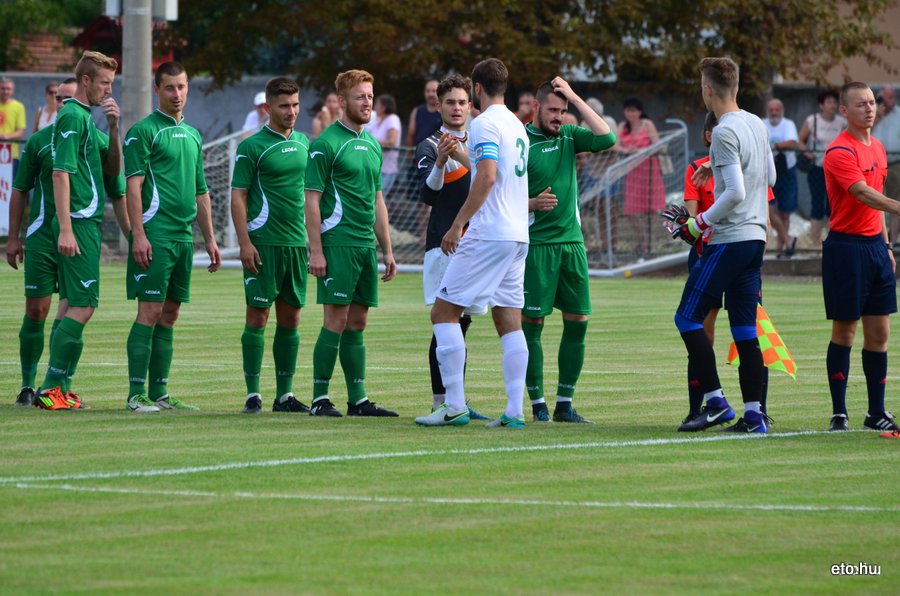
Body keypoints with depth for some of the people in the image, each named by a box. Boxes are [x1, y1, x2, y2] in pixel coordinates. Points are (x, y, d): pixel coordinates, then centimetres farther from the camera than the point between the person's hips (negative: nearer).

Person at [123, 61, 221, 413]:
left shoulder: (193, 136, 18)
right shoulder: (144, 131, -4)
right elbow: (133, 186, -11)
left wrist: (209, 239, 19)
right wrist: (138, 234, -19)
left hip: (184, 236, 7)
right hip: (155, 235, -7)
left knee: (169, 315, 8)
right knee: (150, 311, -10)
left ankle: (159, 393, 12)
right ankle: (137, 394, -10)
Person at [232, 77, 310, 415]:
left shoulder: (303, 143, 13)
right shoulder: (252, 146, -5)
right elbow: (238, 196, -7)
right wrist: (245, 242, -15)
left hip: (297, 243, 6)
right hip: (264, 243, -6)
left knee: (291, 318, 8)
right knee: (258, 316, -4)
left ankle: (285, 393, 13)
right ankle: (253, 393, -2)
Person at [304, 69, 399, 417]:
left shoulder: (372, 145, 16)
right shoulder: (326, 144, -7)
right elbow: (312, 199, -11)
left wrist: (387, 250, 18)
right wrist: (315, 251, -17)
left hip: (366, 245, 7)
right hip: (337, 242, -7)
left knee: (357, 323, 9)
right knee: (336, 320, -8)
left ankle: (358, 399, 11)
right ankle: (320, 399, -4)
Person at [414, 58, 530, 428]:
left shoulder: (485, 124, -10)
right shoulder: (517, 126, 17)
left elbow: (487, 177, -21)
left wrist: (458, 224, -19)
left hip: (488, 235, -9)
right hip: (518, 236, 9)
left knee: (444, 311, -3)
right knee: (509, 321, 8)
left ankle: (455, 406, -9)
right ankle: (514, 411, 2)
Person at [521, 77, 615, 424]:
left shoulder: (568, 136, 10)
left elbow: (607, 138, -5)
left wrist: (575, 98, -5)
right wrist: (532, 203, -22)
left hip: (572, 241, 5)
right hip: (536, 243, -5)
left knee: (577, 322, 2)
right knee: (532, 323, -4)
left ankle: (565, 404, 8)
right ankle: (538, 404, 2)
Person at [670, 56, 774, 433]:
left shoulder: (724, 133, -15)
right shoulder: (757, 125, 12)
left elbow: (736, 193, -21)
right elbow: (770, 178, 24)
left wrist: (699, 224, -11)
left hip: (729, 240, -9)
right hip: (755, 237, 9)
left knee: (688, 317, -2)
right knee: (745, 330, 8)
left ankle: (715, 402, -7)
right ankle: (753, 414, 4)